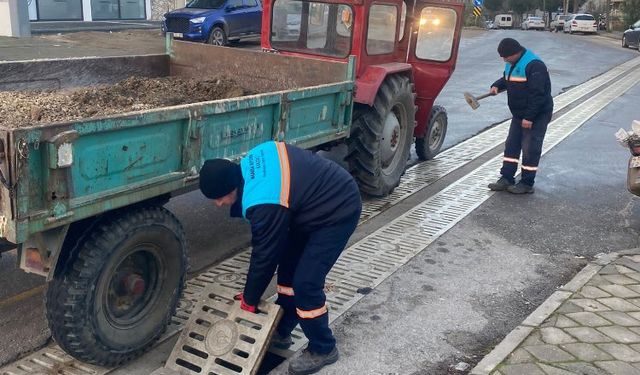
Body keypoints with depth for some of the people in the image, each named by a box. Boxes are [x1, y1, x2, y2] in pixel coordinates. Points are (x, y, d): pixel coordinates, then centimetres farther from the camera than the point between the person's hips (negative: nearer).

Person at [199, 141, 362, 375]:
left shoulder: (264, 204, -30)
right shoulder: (248, 164, -5)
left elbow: (264, 255, -17)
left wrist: (249, 300, -2)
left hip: (339, 211, -10)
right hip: (332, 195, 10)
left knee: (305, 283, -9)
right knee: (289, 266, 13)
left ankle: (323, 349, 11)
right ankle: (281, 332, 28)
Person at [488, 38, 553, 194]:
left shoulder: (534, 65, -24)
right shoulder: (512, 64, 6)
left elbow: (537, 94, -26)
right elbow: (506, 79, 23)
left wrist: (529, 117, -27)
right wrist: (497, 86, 0)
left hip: (537, 115, -9)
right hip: (519, 114, 9)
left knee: (530, 149, -3)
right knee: (511, 145, 10)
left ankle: (527, 183, 6)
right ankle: (506, 178, 17)